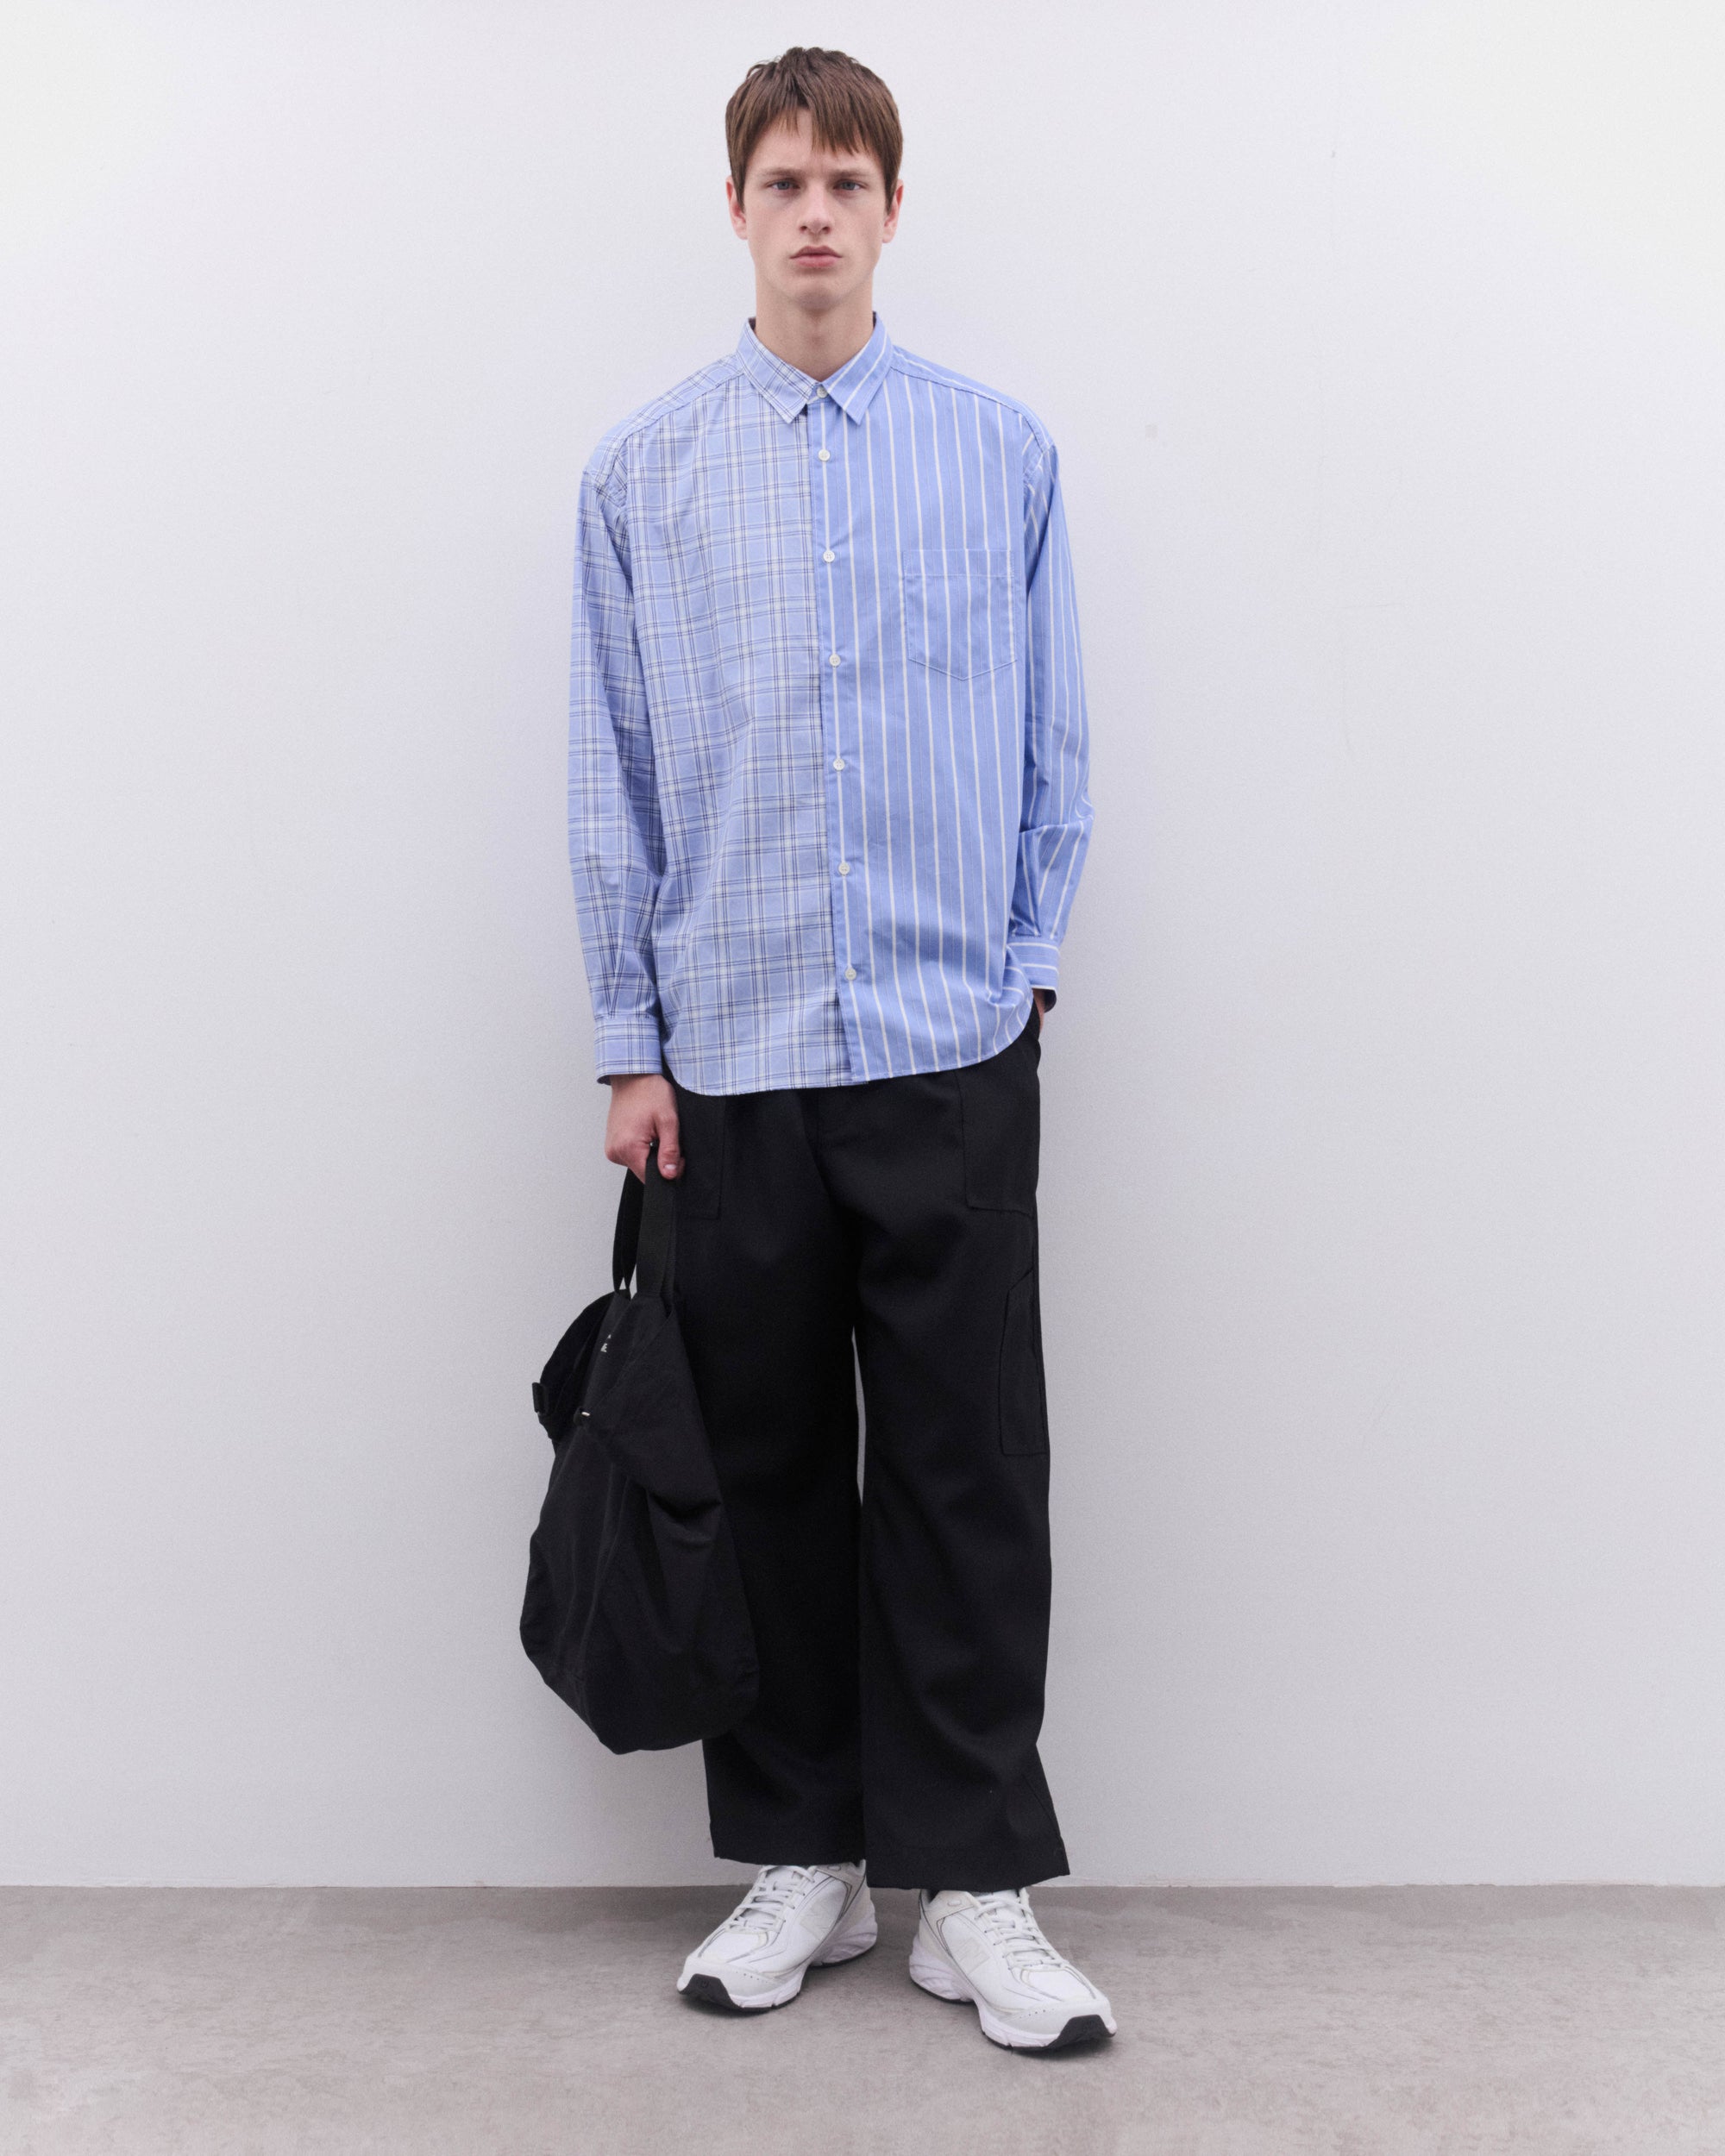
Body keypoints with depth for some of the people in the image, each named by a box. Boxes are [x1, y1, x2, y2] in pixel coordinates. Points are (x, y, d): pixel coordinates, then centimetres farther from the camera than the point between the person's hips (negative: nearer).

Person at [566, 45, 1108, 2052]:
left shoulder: (1003, 451, 4)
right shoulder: (643, 469, 5)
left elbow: (1053, 750, 9)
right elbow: (613, 777, 5)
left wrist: (1028, 964, 3)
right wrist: (629, 1045, 2)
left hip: (952, 1054, -1)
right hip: (732, 1058, 1)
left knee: (967, 1473, 2)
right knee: (767, 1466, 9)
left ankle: (975, 1883, 14)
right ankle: (802, 1856, 24)